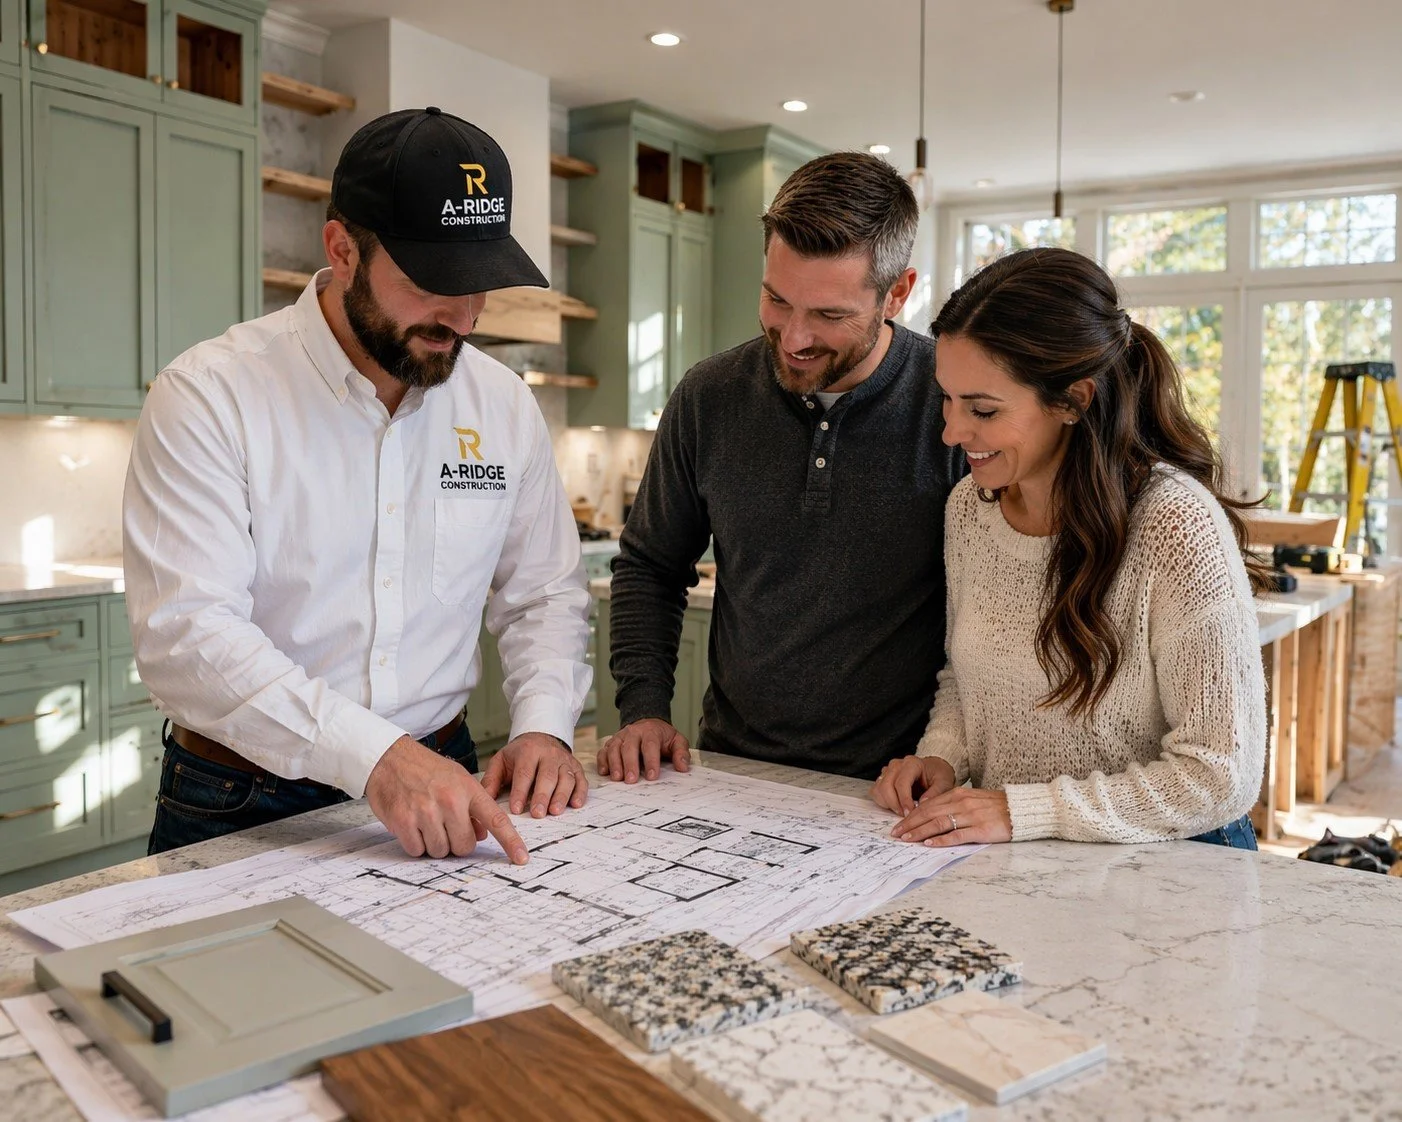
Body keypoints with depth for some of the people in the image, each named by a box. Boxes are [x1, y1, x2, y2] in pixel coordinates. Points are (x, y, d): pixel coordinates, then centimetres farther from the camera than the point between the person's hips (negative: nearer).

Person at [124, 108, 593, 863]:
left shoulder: (503, 405, 4)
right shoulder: (208, 397, -10)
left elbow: (542, 593, 13)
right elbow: (185, 631, -19)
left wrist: (543, 724, -4)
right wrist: (373, 755, -30)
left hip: (441, 790, 3)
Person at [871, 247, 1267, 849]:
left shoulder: (1175, 526, -19)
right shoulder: (968, 507, 2)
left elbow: (1219, 776, -17)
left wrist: (1023, 810, -20)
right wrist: (942, 755, -3)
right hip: (1003, 866, 6)